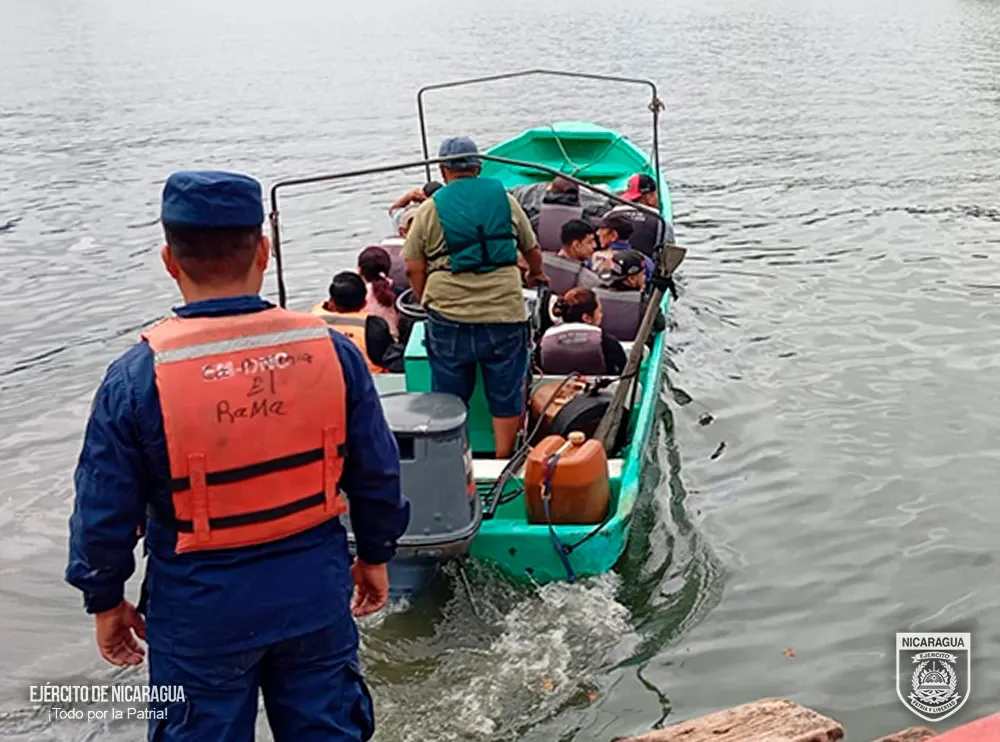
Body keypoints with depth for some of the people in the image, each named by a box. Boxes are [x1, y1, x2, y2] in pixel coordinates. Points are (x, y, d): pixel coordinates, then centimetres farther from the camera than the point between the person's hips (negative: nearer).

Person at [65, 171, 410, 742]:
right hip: (315, 591, 2)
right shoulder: (331, 349, -11)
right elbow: (378, 475, -1)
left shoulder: (138, 378, -17)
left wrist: (106, 600, 8)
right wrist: (376, 556, 15)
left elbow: (104, 514, -9)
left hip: (200, 610, -2)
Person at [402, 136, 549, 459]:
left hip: (449, 319, 0)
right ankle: (503, 461, 14)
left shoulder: (430, 208, 2)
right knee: (507, 396, 9)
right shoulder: (505, 199, 7)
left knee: (449, 401, 10)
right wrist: (536, 275, 39)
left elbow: (413, 268, 0)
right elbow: (532, 251, 18)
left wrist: (430, 303, 16)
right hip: (505, 313, 0)